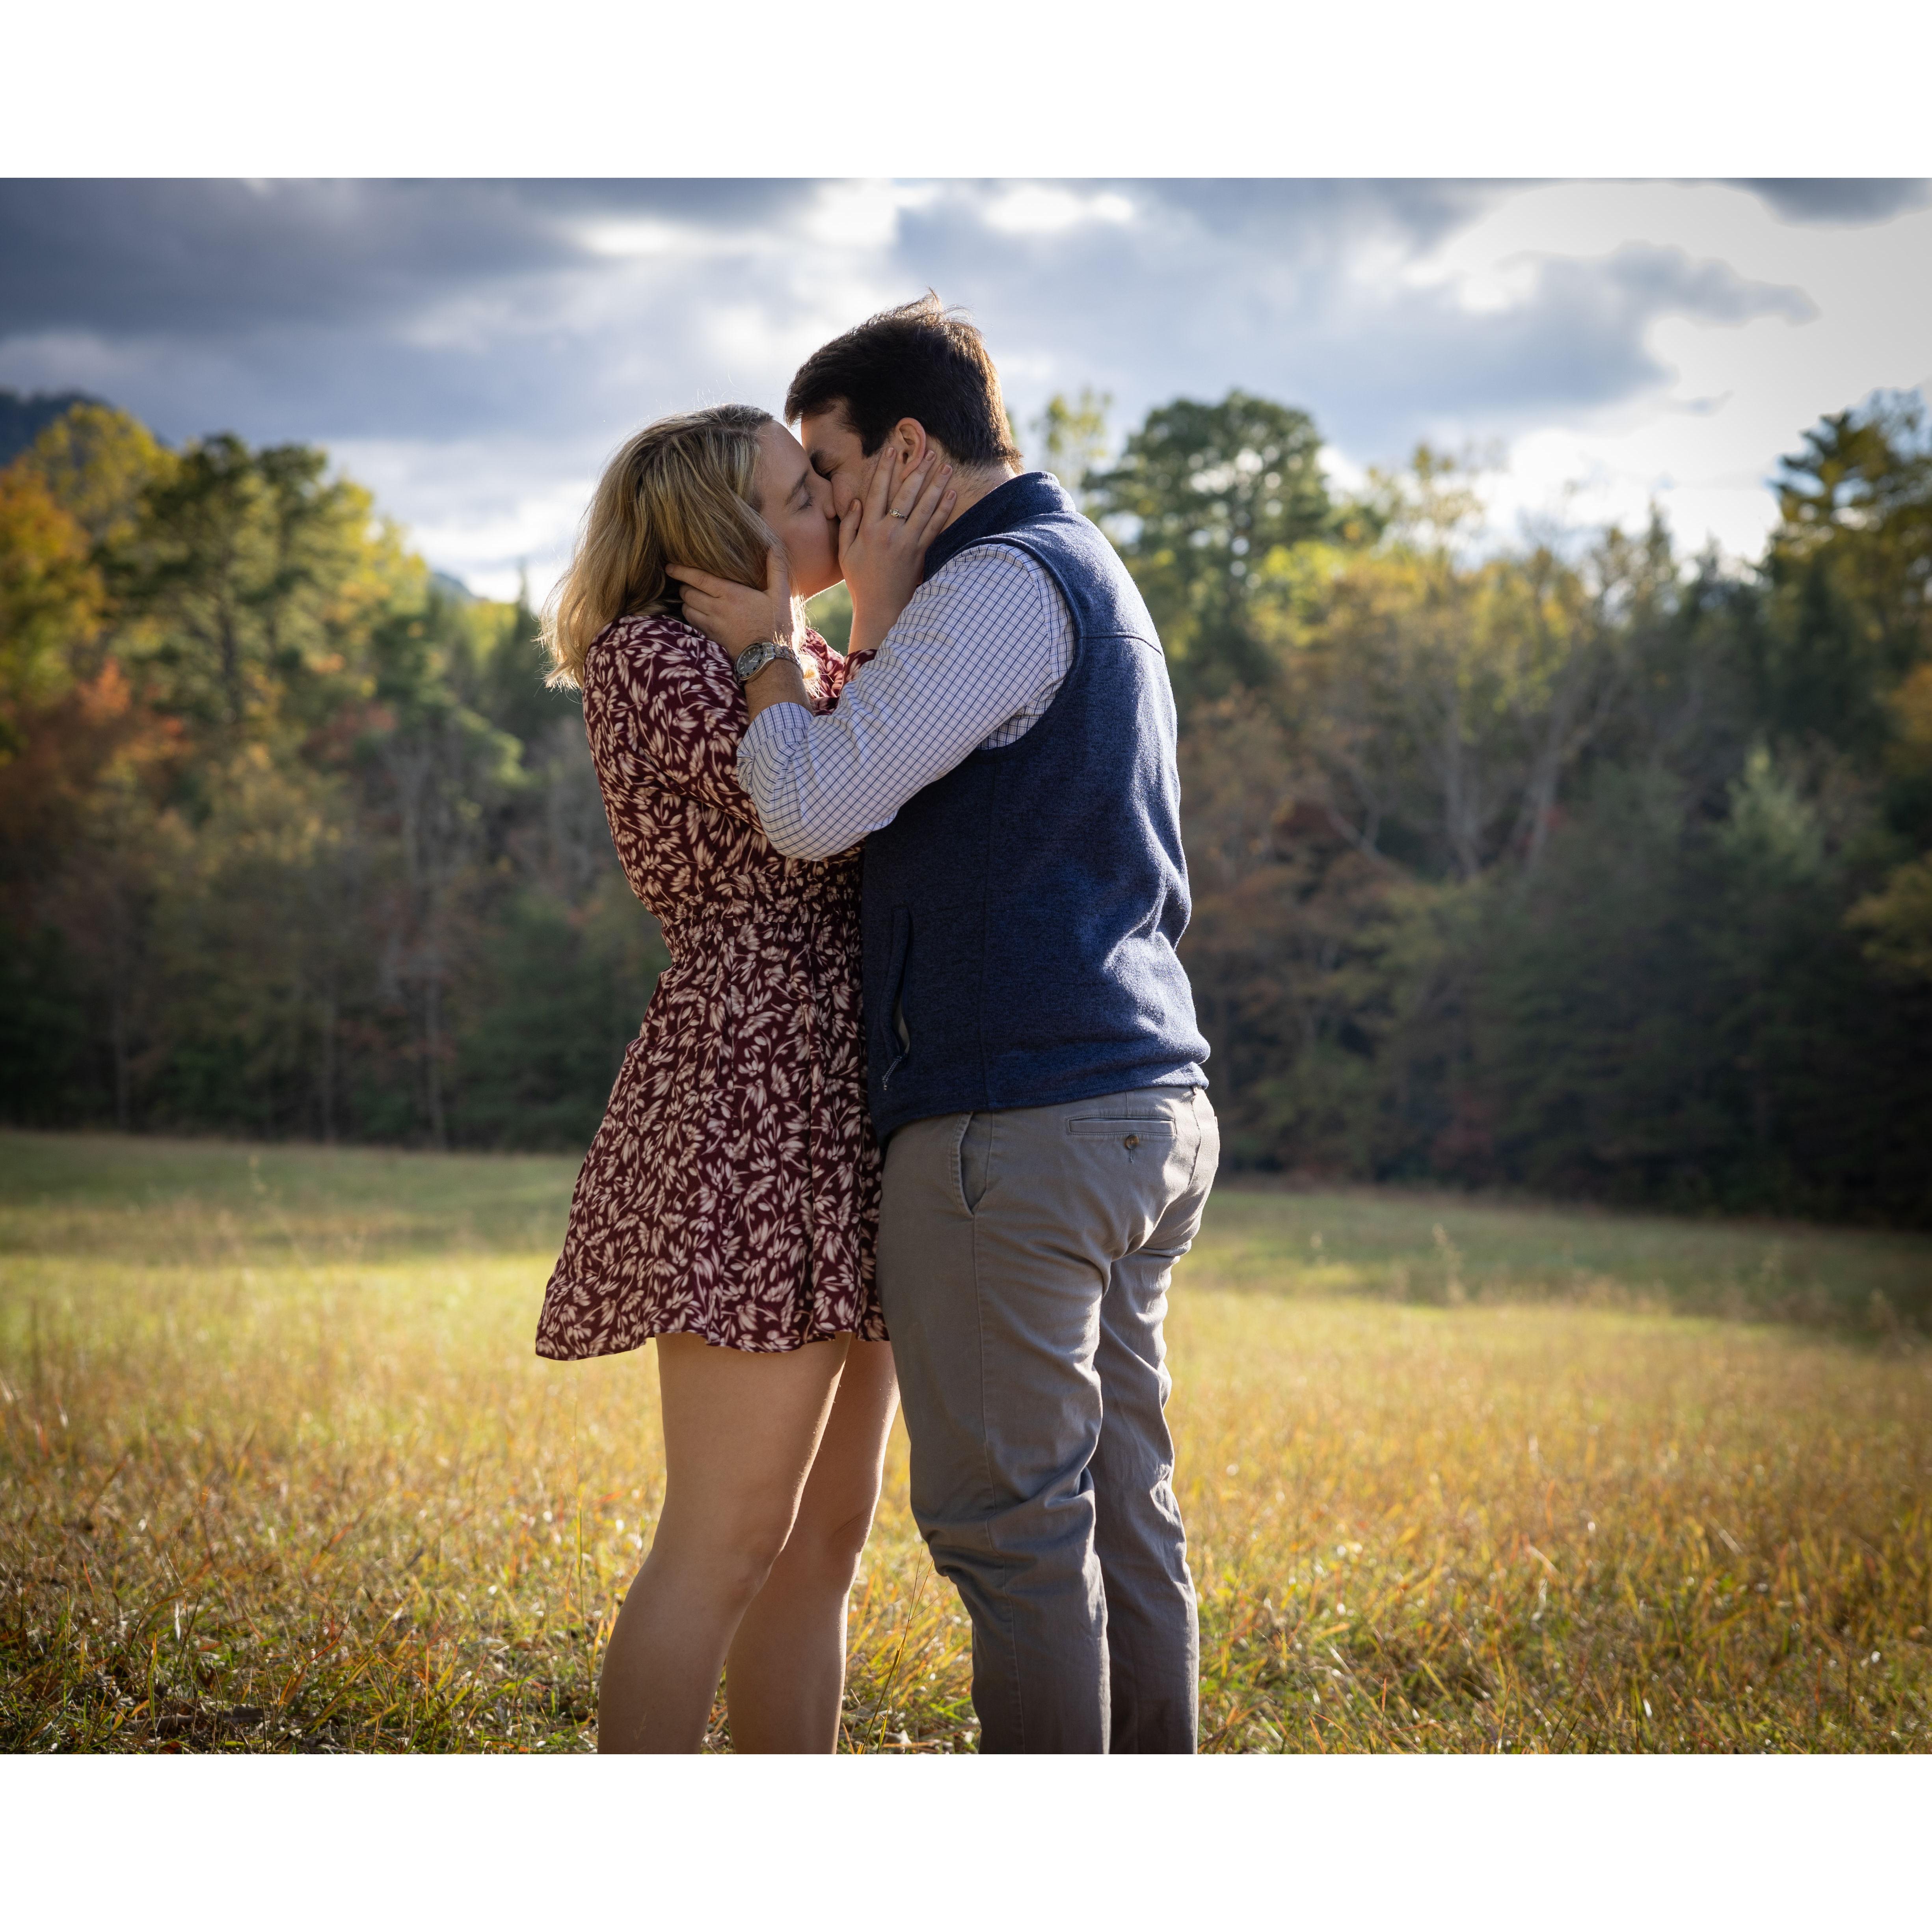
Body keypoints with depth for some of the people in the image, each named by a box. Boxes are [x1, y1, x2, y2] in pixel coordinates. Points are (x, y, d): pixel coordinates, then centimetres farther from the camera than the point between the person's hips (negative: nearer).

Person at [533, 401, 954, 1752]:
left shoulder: (802, 674, 21)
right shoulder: (646, 654, -6)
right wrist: (880, 616, -9)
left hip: (837, 1128, 9)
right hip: (752, 1105, -9)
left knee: (825, 1535, 9)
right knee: (727, 1543, -10)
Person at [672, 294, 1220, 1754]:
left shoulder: (1006, 585, -10)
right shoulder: (1097, 580, 22)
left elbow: (814, 805, -17)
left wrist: (769, 649, 1)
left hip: (1020, 1121, -10)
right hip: (1145, 1103, 10)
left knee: (1006, 1518, -5)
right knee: (1120, 1507, 10)